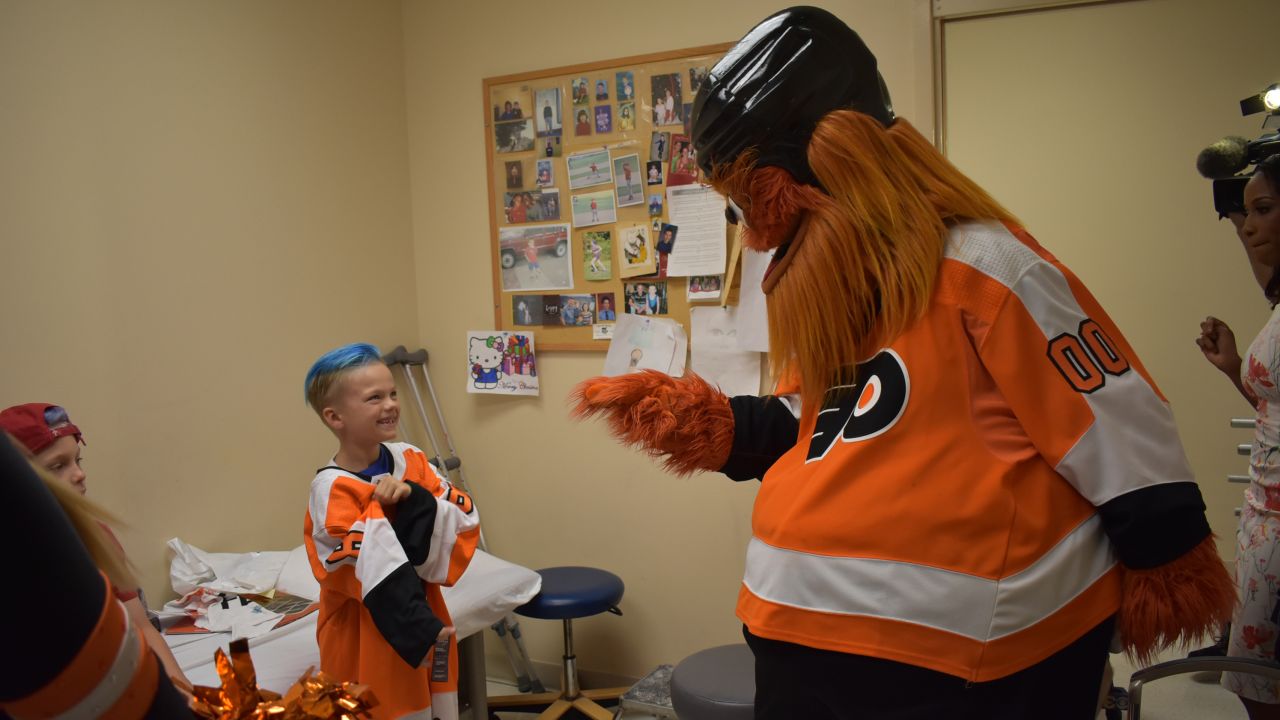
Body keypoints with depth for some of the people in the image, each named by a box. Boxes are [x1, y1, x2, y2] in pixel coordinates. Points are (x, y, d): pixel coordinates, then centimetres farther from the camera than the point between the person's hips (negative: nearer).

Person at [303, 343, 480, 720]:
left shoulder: (410, 460, -2)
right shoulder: (333, 490, -20)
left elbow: (466, 520, -6)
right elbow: (375, 575, -23)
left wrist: (415, 500, -21)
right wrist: (419, 632, -24)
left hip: (425, 617, 6)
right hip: (367, 637, -6)